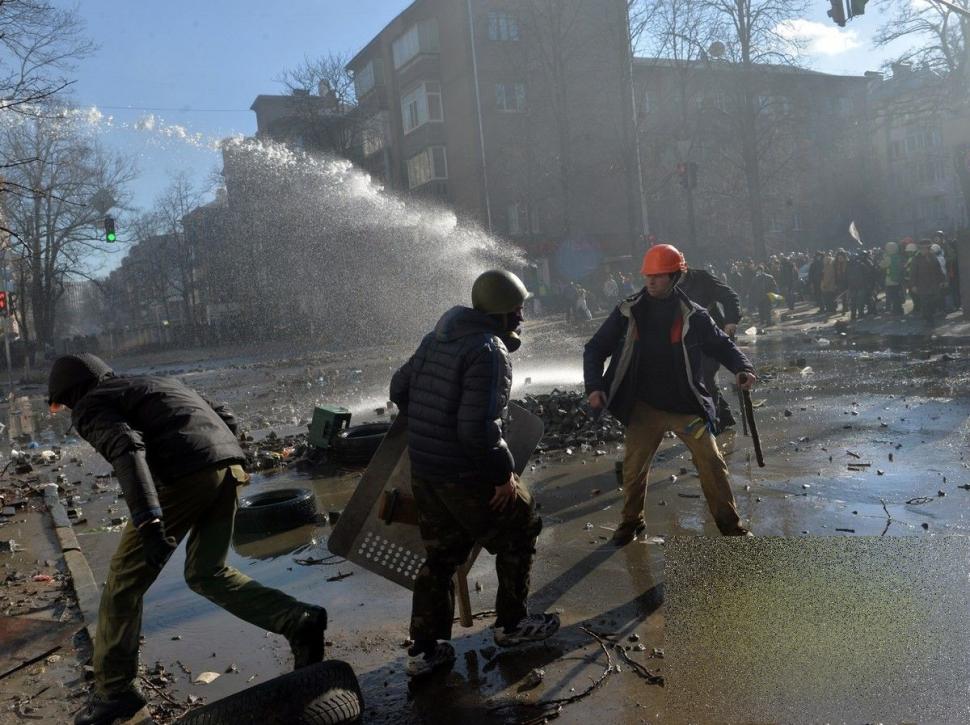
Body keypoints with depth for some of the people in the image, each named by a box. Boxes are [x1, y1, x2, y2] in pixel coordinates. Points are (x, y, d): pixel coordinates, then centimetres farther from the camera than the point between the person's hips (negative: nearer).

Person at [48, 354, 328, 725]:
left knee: (125, 581, 10)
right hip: (228, 465, 7)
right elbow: (226, 419, 26)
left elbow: (125, 447, -15)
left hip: (184, 475, -7)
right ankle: (299, 621, 3)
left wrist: (148, 521, -24)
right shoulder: (157, 383, 32)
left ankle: (114, 690, 21)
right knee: (206, 574, 18)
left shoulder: (90, 407, 9)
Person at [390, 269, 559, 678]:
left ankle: (424, 650, 23)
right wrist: (504, 471, -15)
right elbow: (479, 427, -27)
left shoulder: (436, 338, 6)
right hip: (468, 475, -8)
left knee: (441, 554, 19)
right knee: (518, 536, 17)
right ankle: (511, 625, 30)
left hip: (423, 470, 8)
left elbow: (399, 388, 15)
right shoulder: (489, 350, -20)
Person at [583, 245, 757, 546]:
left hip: (686, 405, -1)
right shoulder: (627, 312, -3)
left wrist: (743, 368, -12)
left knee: (711, 462, -2)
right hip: (643, 408, 1)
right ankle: (631, 521, 29)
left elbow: (722, 345, 8)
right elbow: (595, 349, 1)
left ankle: (729, 522, 15)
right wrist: (594, 386, -13)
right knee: (634, 467, 7)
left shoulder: (693, 315, -5)